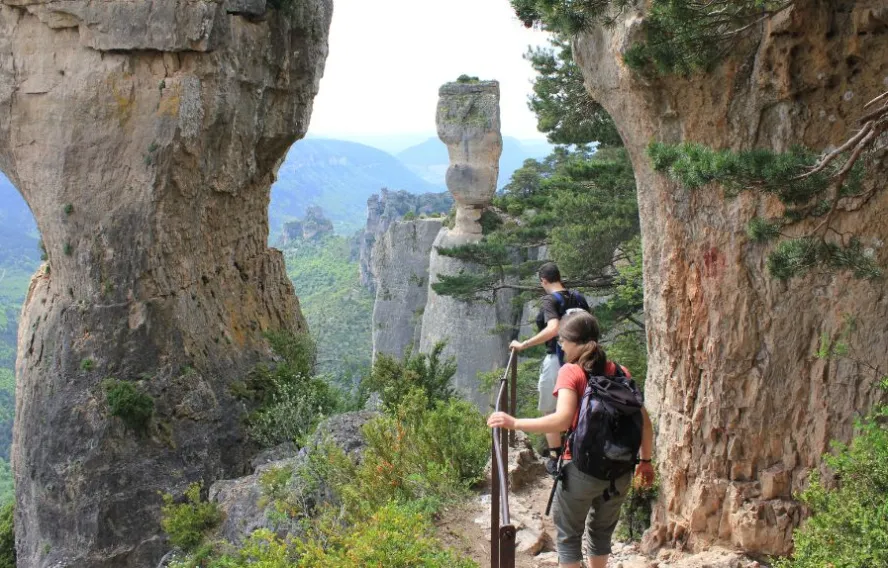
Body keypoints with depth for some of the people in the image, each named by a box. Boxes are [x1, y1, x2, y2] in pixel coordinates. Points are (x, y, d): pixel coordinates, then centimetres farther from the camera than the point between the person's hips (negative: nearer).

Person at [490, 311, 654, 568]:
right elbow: (644, 422, 6)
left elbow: (562, 420, -24)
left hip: (582, 468, -5)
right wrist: (645, 461, 16)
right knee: (601, 533, 24)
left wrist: (513, 423, -19)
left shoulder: (571, 371, -10)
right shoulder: (621, 372, 5)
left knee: (568, 536, 10)